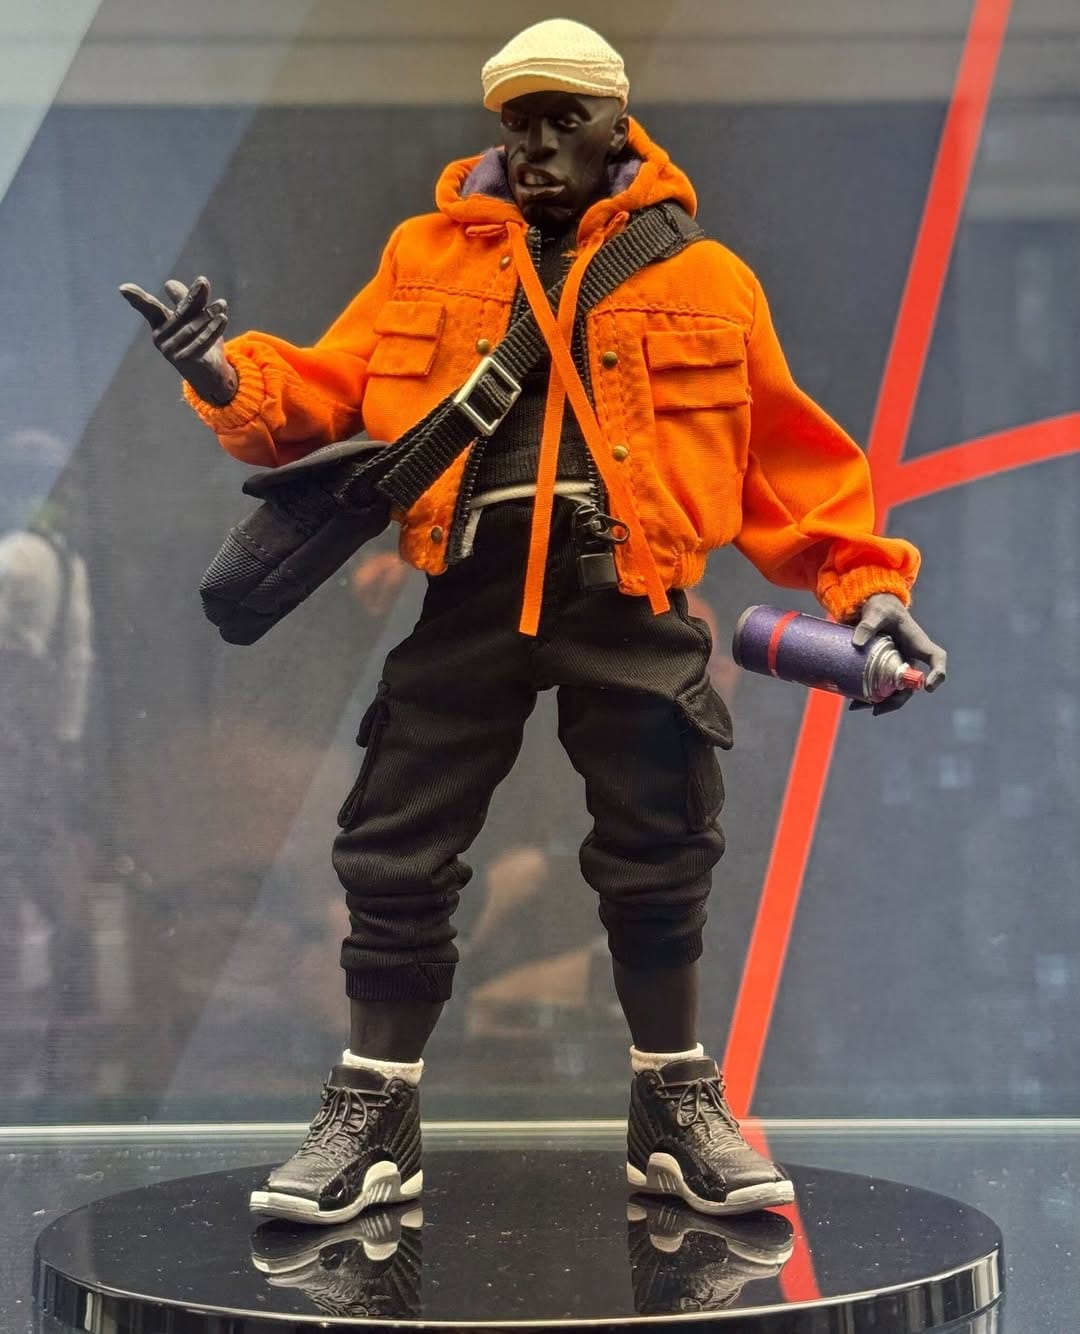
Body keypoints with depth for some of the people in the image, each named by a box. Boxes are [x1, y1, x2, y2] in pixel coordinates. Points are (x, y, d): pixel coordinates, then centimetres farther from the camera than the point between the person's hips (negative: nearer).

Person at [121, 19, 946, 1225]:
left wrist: (862, 583, 1)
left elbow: (785, 456, 10)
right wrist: (233, 378, -12)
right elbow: (328, 397, 7)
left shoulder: (703, 277, 8)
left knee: (659, 863, 3)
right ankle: (371, 1119, 14)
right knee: (397, 855, 0)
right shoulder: (426, 258, 12)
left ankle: (676, 1110, 22)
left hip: (629, 597, -1)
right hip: (470, 591, 1)